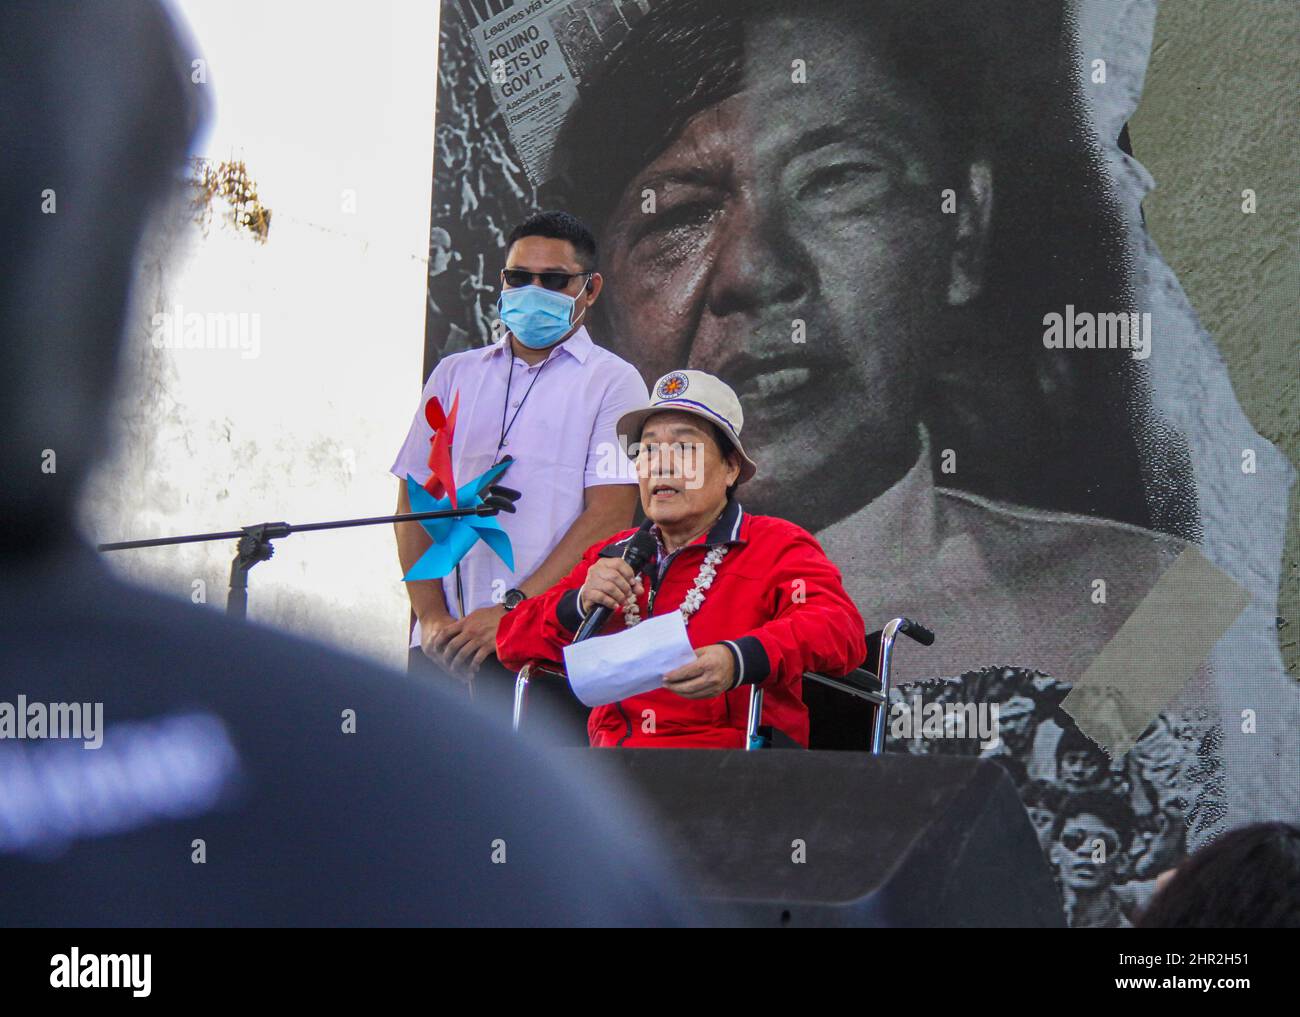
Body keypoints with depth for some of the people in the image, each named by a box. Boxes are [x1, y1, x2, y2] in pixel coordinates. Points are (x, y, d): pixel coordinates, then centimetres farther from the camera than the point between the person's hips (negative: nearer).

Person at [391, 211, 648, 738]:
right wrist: (431, 614, -2)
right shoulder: (455, 375, 19)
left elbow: (610, 513, -6)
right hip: (449, 644, 4)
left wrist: (514, 609, -13)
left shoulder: (611, 381, 6)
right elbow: (414, 498, 13)